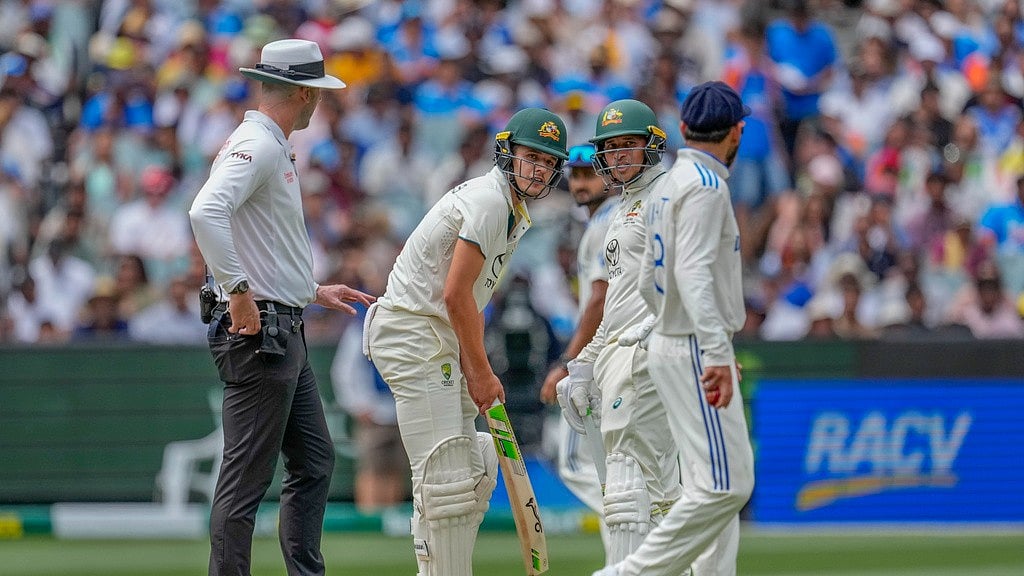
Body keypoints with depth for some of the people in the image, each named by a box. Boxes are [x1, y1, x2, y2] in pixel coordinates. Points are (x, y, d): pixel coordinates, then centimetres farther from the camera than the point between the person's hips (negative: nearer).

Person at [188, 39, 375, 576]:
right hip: (257, 331, -11)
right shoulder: (256, 145, -14)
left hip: (285, 333, 11)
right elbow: (206, 213, -30)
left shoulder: (272, 149, 19)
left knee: (314, 461, 15)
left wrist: (314, 291, 30)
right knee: (247, 473, -8)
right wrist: (240, 292, -28)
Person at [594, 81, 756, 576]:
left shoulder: (669, 186, 16)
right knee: (724, 484, -13)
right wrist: (716, 352, -35)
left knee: (716, 483, 11)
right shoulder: (705, 185, -13)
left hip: (672, 344, 10)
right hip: (695, 350, -10)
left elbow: (649, 281, 21)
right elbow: (694, 274, -25)